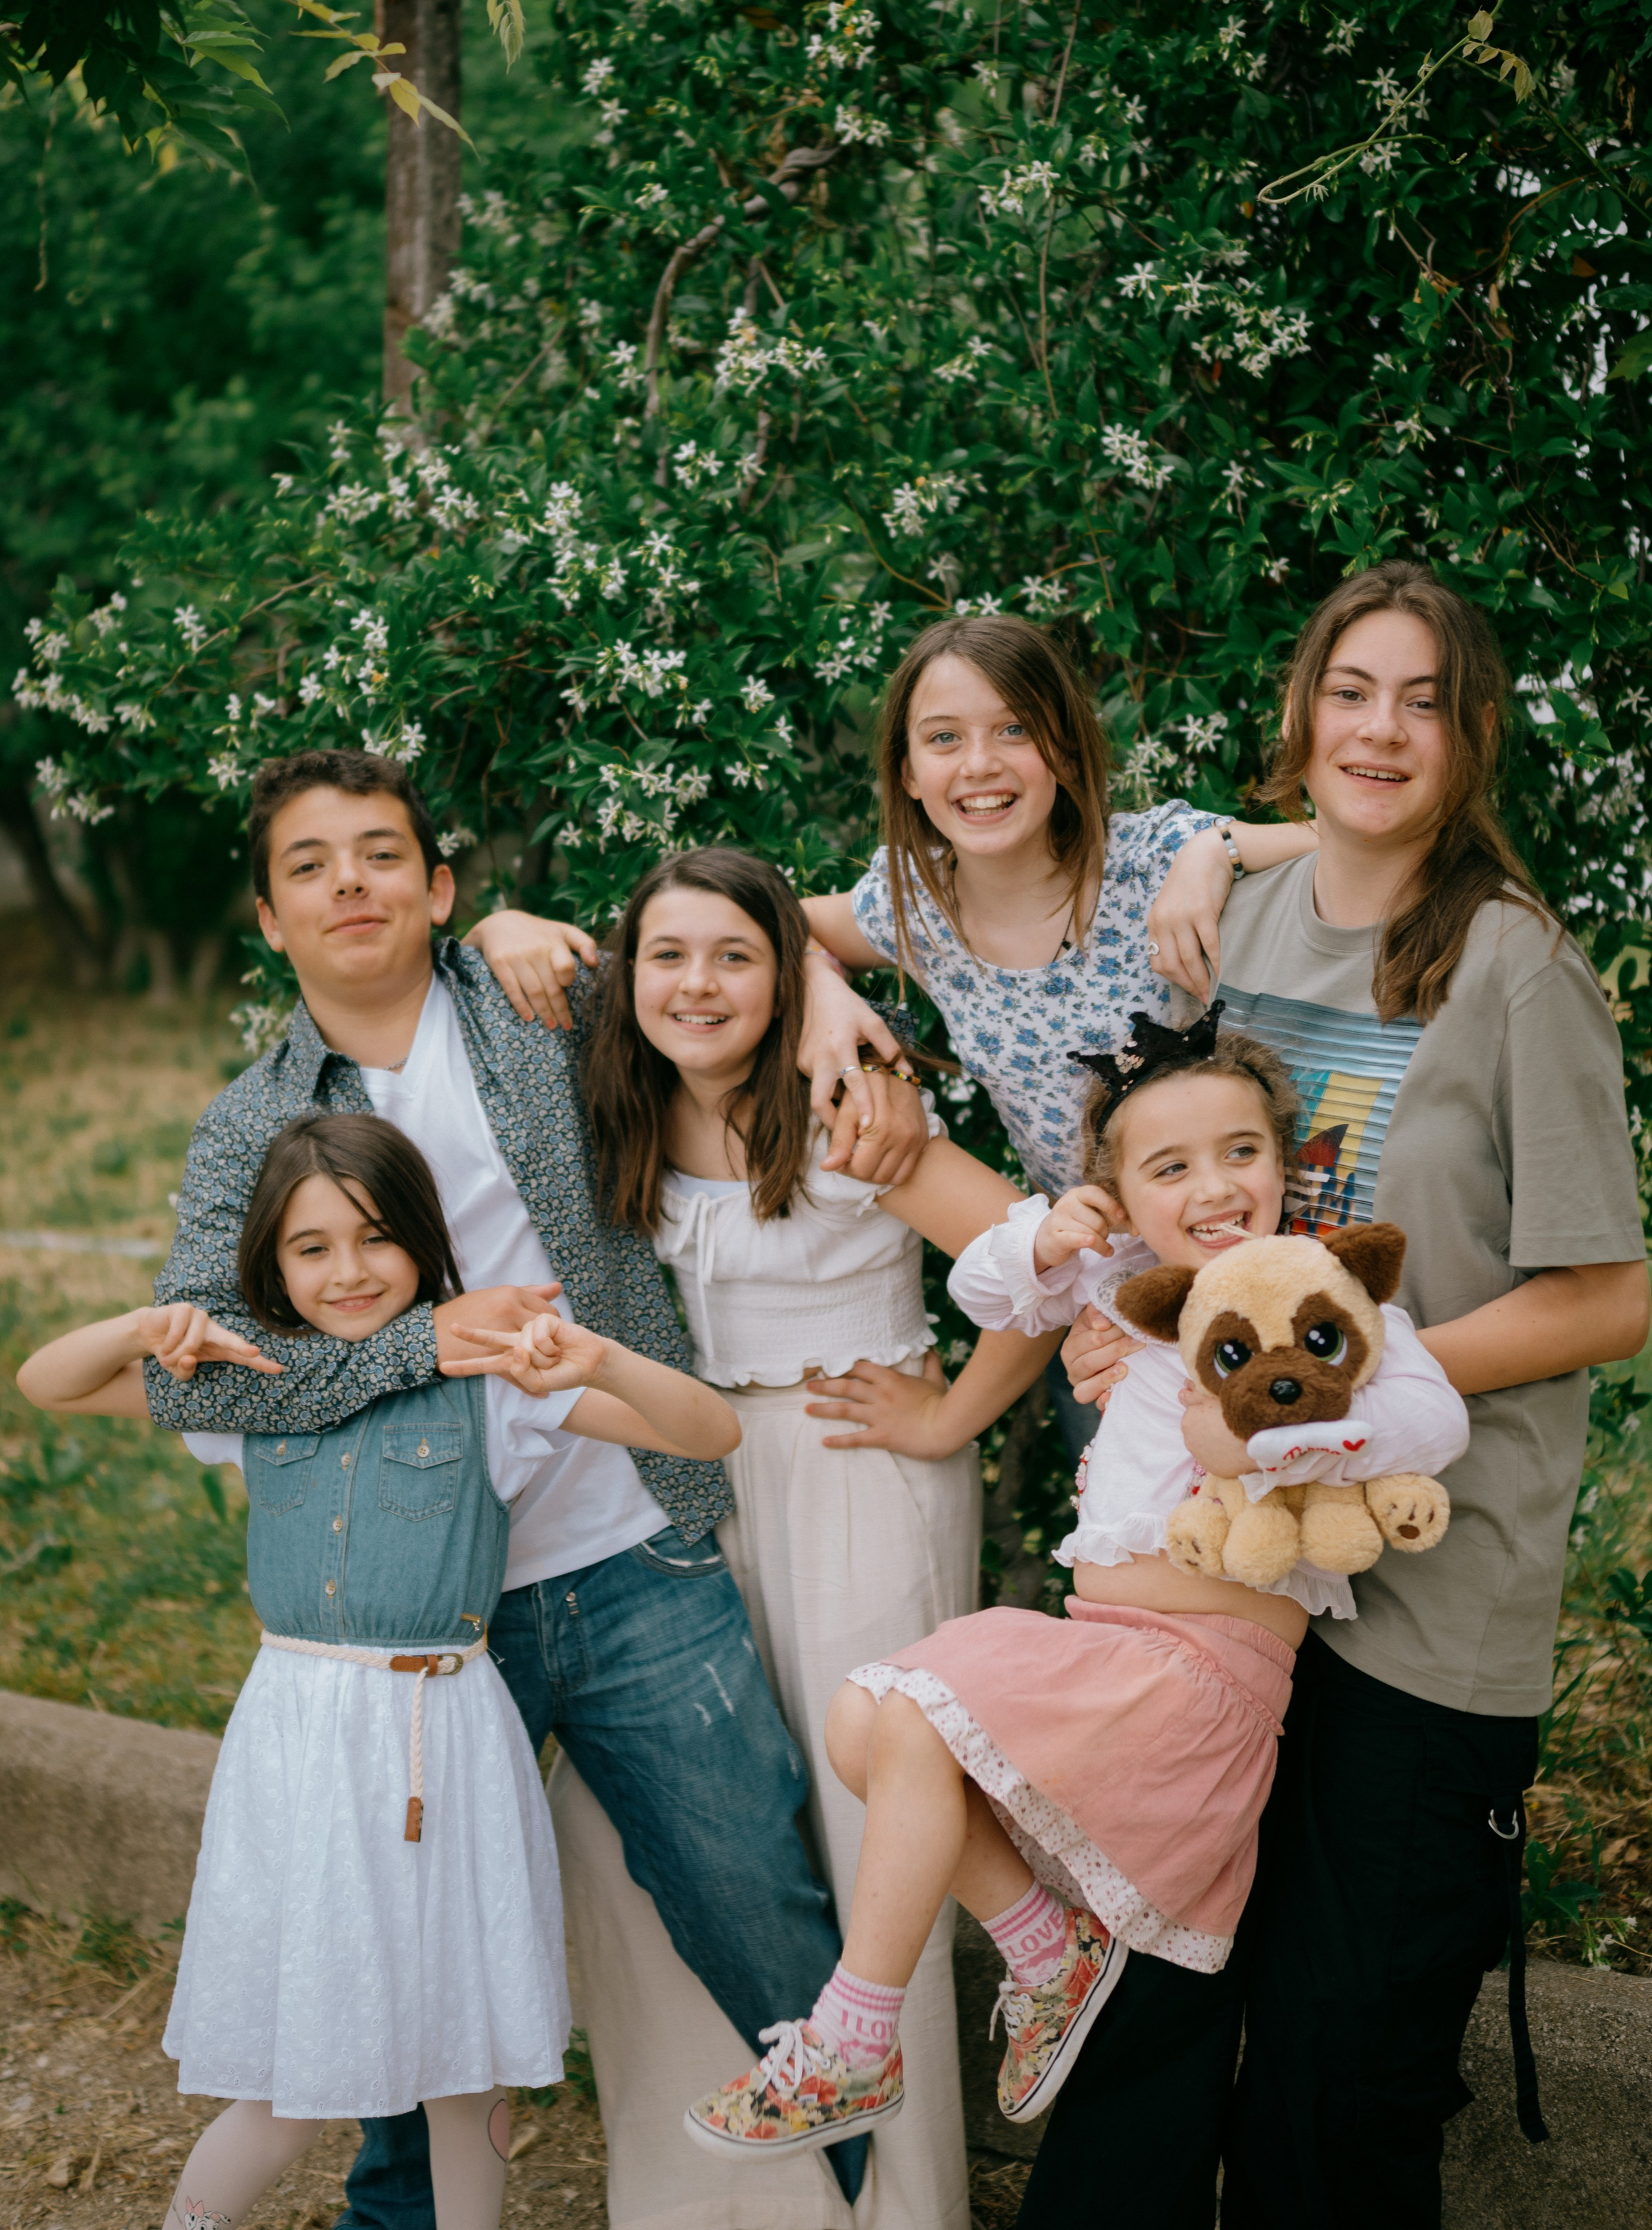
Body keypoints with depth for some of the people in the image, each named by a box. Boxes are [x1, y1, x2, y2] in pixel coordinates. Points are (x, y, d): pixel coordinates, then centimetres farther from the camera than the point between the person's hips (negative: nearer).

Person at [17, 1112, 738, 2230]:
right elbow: (46, 1384, 11)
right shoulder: (254, 1381, 5)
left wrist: (596, 1361, -26)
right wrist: (145, 1330, -9)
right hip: (297, 1743, 1)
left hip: (447, 1742, -1)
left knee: (464, 2058, 10)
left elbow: (711, 1433, -8)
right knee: (292, 2088, 6)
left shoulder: (486, 1379, -3)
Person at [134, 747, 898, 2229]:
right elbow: (186, 1373, -11)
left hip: (638, 1567, 0)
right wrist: (424, 1339, -21)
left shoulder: (542, 1010, 3)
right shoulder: (251, 1133, 3)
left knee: (771, 1925, 3)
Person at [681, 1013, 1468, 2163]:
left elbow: (1435, 1417, -22)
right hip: (1105, 1638, 8)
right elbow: (980, 1289, 26)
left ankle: (852, 2053, -7)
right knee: (861, 1723, -4)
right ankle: (1051, 1950, 5)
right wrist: (1044, 1240, 3)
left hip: (1207, 1658, -8)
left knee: (916, 1728, -19)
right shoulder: (1131, 1290, 15)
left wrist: (1263, 1439, -31)